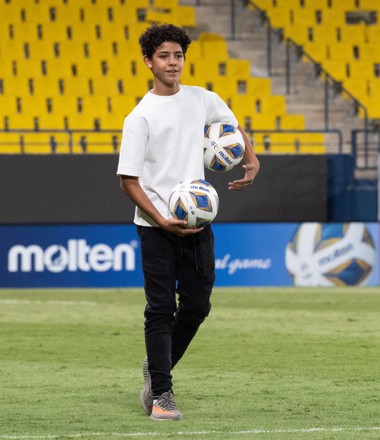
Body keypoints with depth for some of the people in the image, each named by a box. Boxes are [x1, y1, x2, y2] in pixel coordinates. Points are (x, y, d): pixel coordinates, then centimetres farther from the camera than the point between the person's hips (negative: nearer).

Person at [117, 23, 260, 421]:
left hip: (198, 224, 5)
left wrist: (251, 161, 6)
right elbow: (128, 180, -9)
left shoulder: (203, 100, 7)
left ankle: (157, 368, 31)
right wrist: (161, 220, -18)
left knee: (197, 307, 9)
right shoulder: (140, 117, -8)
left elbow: (232, 127, 25)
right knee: (161, 309, -5)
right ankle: (160, 394, 1)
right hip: (156, 227, -5)